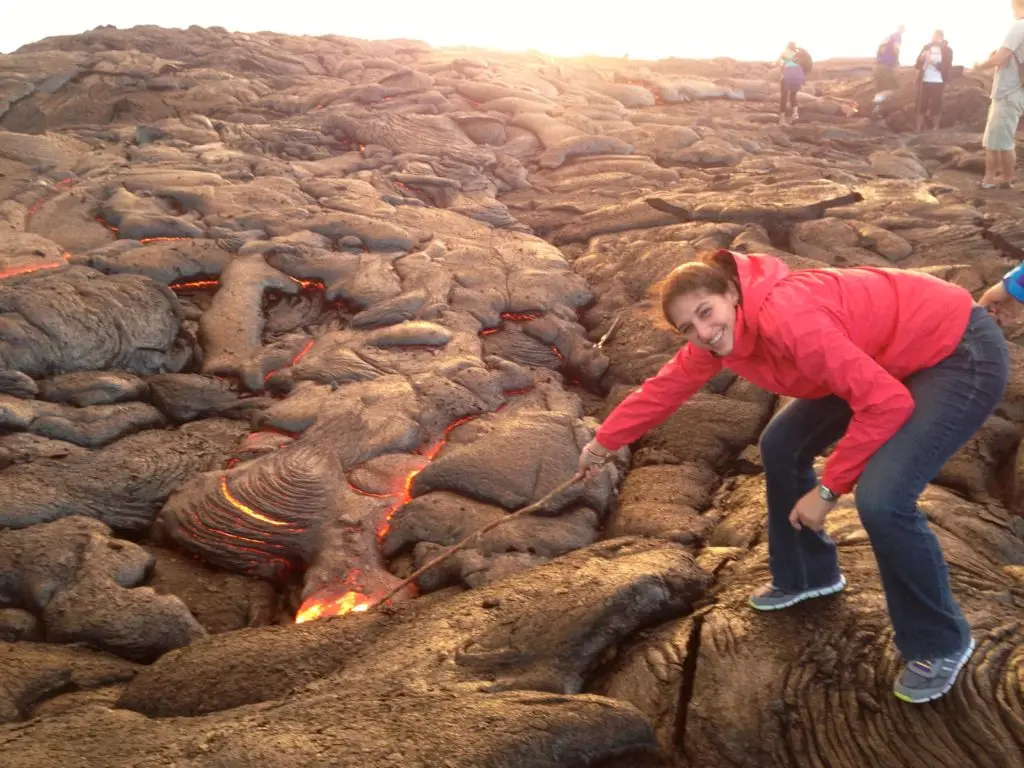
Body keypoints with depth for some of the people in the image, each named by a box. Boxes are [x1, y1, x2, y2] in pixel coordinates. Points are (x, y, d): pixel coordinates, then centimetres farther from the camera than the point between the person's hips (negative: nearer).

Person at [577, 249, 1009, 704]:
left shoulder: (787, 318, -33)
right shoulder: (719, 331, -7)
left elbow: (886, 403, -30)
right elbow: (668, 385, 9)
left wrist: (827, 490, -22)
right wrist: (603, 443, 18)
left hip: (962, 355, -9)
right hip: (886, 355, 9)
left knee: (881, 500, -22)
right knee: (782, 447, 9)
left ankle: (940, 644, 4)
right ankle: (806, 574, 32)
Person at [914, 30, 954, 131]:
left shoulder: (947, 50, 0)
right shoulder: (927, 47, 8)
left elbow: (946, 68, -9)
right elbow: (917, 65, 5)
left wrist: (933, 62, -20)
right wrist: (922, 58, -15)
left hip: (938, 82, -3)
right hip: (924, 81, 3)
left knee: (936, 105, 0)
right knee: (921, 105, 2)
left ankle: (935, 129, 9)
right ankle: (918, 129, 7)